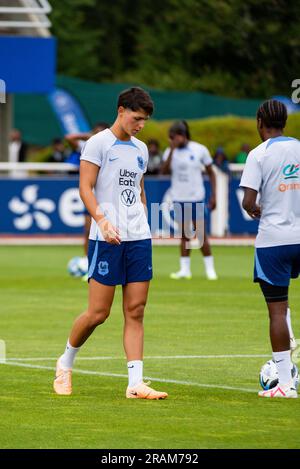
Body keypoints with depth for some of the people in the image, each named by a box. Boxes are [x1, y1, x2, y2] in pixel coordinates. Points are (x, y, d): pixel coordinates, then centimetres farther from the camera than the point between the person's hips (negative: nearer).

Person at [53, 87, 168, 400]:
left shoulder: (140, 150, 17)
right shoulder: (99, 143, -4)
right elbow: (85, 188, -11)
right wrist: (102, 220, -24)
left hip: (138, 238, 6)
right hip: (107, 238, -6)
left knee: (135, 312, 0)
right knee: (98, 313, -5)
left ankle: (136, 384, -3)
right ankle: (65, 364, 18)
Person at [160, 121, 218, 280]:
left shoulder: (200, 150, -4)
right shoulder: (170, 152, 3)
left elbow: (211, 173, 2)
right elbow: (164, 171, -13)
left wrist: (213, 195, -2)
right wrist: (172, 150, -18)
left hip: (196, 197, -3)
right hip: (179, 198, 3)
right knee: (184, 234, 6)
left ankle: (210, 269, 3)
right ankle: (185, 269, 8)